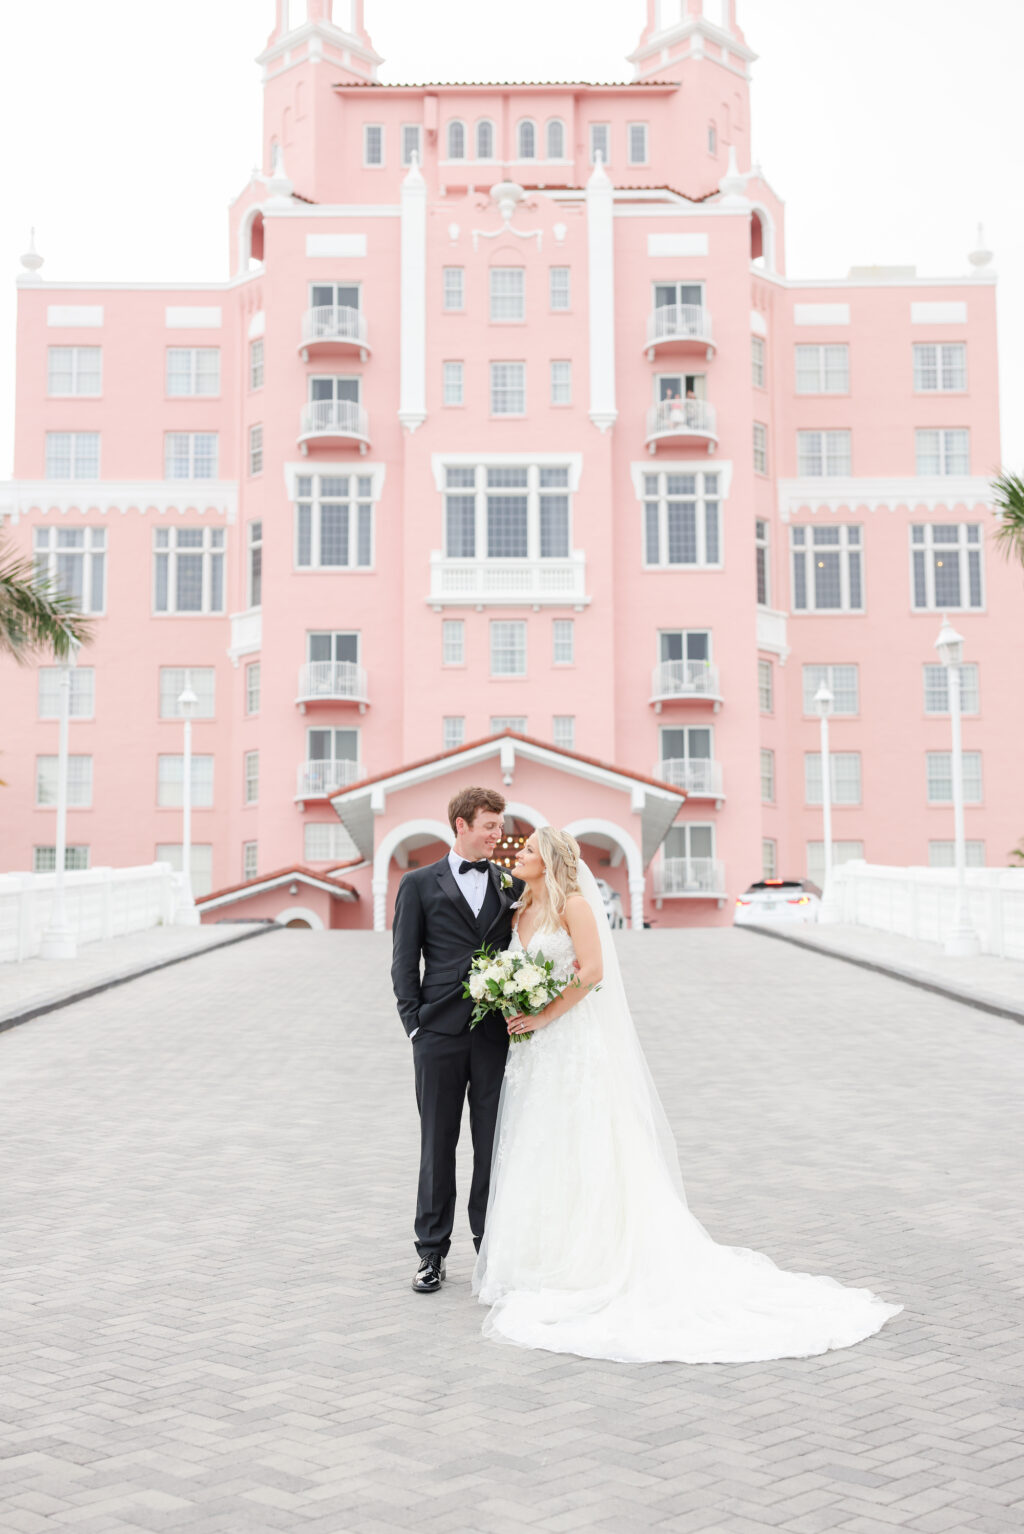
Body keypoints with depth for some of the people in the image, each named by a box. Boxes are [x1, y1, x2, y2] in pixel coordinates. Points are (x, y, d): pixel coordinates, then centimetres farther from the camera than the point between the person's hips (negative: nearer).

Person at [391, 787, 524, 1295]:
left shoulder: (512, 884, 10)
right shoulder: (419, 884, 4)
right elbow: (404, 961, 3)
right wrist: (414, 1023, -4)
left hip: (498, 1034, 2)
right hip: (440, 1033, -2)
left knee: (494, 1146, 6)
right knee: (437, 1144, 6)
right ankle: (432, 1253, 15)